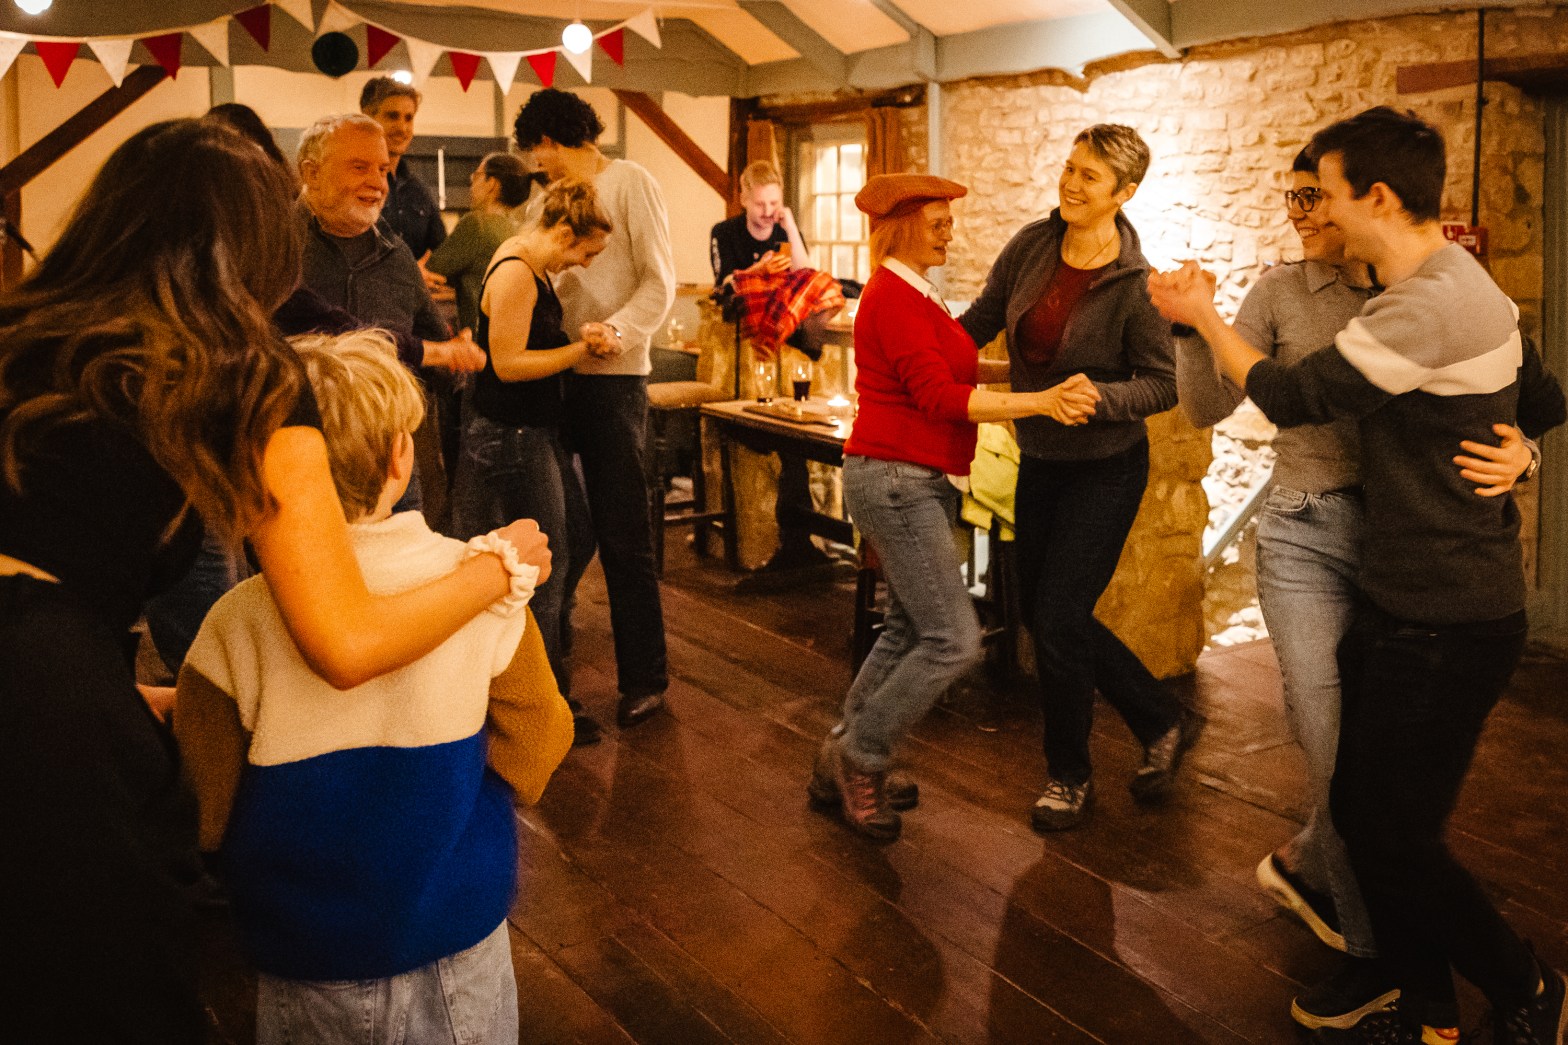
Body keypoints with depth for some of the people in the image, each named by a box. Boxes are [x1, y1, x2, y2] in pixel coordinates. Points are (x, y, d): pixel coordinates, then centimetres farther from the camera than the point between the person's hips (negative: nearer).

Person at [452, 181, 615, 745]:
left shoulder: (534, 269, 12)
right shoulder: (514, 274, -20)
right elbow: (507, 363, -23)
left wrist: (578, 341, 7)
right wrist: (579, 349, -17)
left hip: (536, 431, 10)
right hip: (511, 437, -10)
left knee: (578, 540, 16)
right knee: (549, 560, -2)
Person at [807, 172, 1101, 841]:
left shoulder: (913, 294, 17)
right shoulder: (894, 297, -14)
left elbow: (955, 366, 19)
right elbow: (941, 396, -21)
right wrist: (1040, 402, -22)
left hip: (921, 484, 11)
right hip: (895, 480, -11)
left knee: (909, 632, 14)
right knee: (954, 639, -10)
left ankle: (842, 770, 24)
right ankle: (857, 759, 6)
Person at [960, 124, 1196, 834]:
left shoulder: (1133, 284, -18)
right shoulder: (1032, 245, -2)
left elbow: (1162, 385, -14)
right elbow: (981, 320, 9)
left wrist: (1096, 397, -30)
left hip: (1104, 468, -7)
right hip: (1040, 459, 7)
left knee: (1058, 618, -5)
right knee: (1040, 610, 12)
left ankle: (1069, 777, 18)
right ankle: (1163, 722, 30)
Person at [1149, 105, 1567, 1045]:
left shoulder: (1428, 307, -23)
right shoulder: (1457, 283, 10)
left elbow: (1290, 398, -16)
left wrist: (1204, 316, -2)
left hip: (1443, 623, -10)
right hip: (1409, 602, 10)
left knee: (1398, 837, 2)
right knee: (1364, 809, 14)